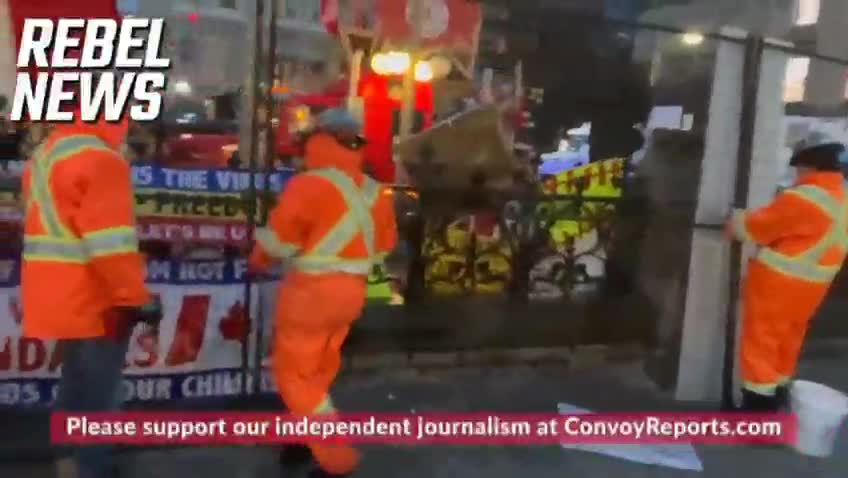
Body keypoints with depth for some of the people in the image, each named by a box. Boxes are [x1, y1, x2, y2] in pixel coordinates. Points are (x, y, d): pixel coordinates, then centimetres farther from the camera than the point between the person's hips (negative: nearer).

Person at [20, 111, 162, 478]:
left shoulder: (44, 155, 15)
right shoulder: (98, 159, -17)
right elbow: (110, 244, -23)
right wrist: (137, 298, -19)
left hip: (60, 297, 10)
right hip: (94, 302, -10)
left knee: (78, 386, 23)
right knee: (97, 396, 1)